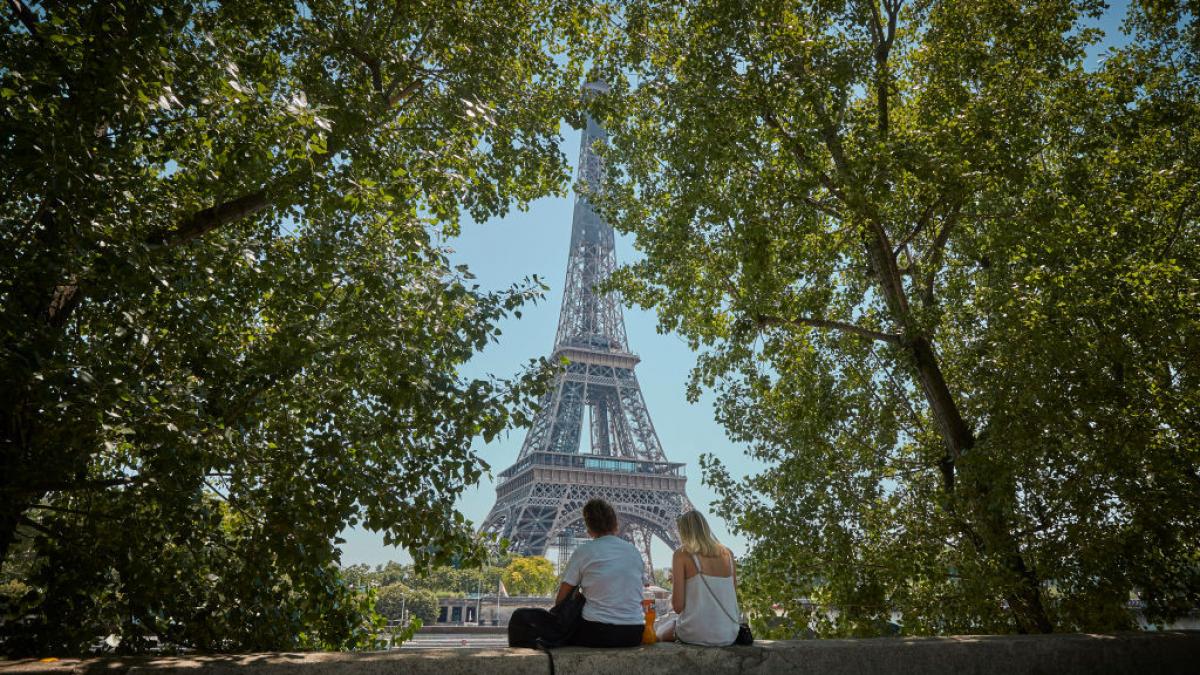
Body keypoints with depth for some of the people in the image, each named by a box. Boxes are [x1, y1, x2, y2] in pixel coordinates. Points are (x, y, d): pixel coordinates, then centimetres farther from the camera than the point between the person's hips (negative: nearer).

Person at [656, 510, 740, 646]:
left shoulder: (682, 554, -7)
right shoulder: (727, 554, 6)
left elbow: (678, 606, -11)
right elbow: (732, 598, 12)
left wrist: (675, 582, 8)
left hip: (697, 635, -4)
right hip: (729, 637, 4)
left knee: (661, 632, 29)